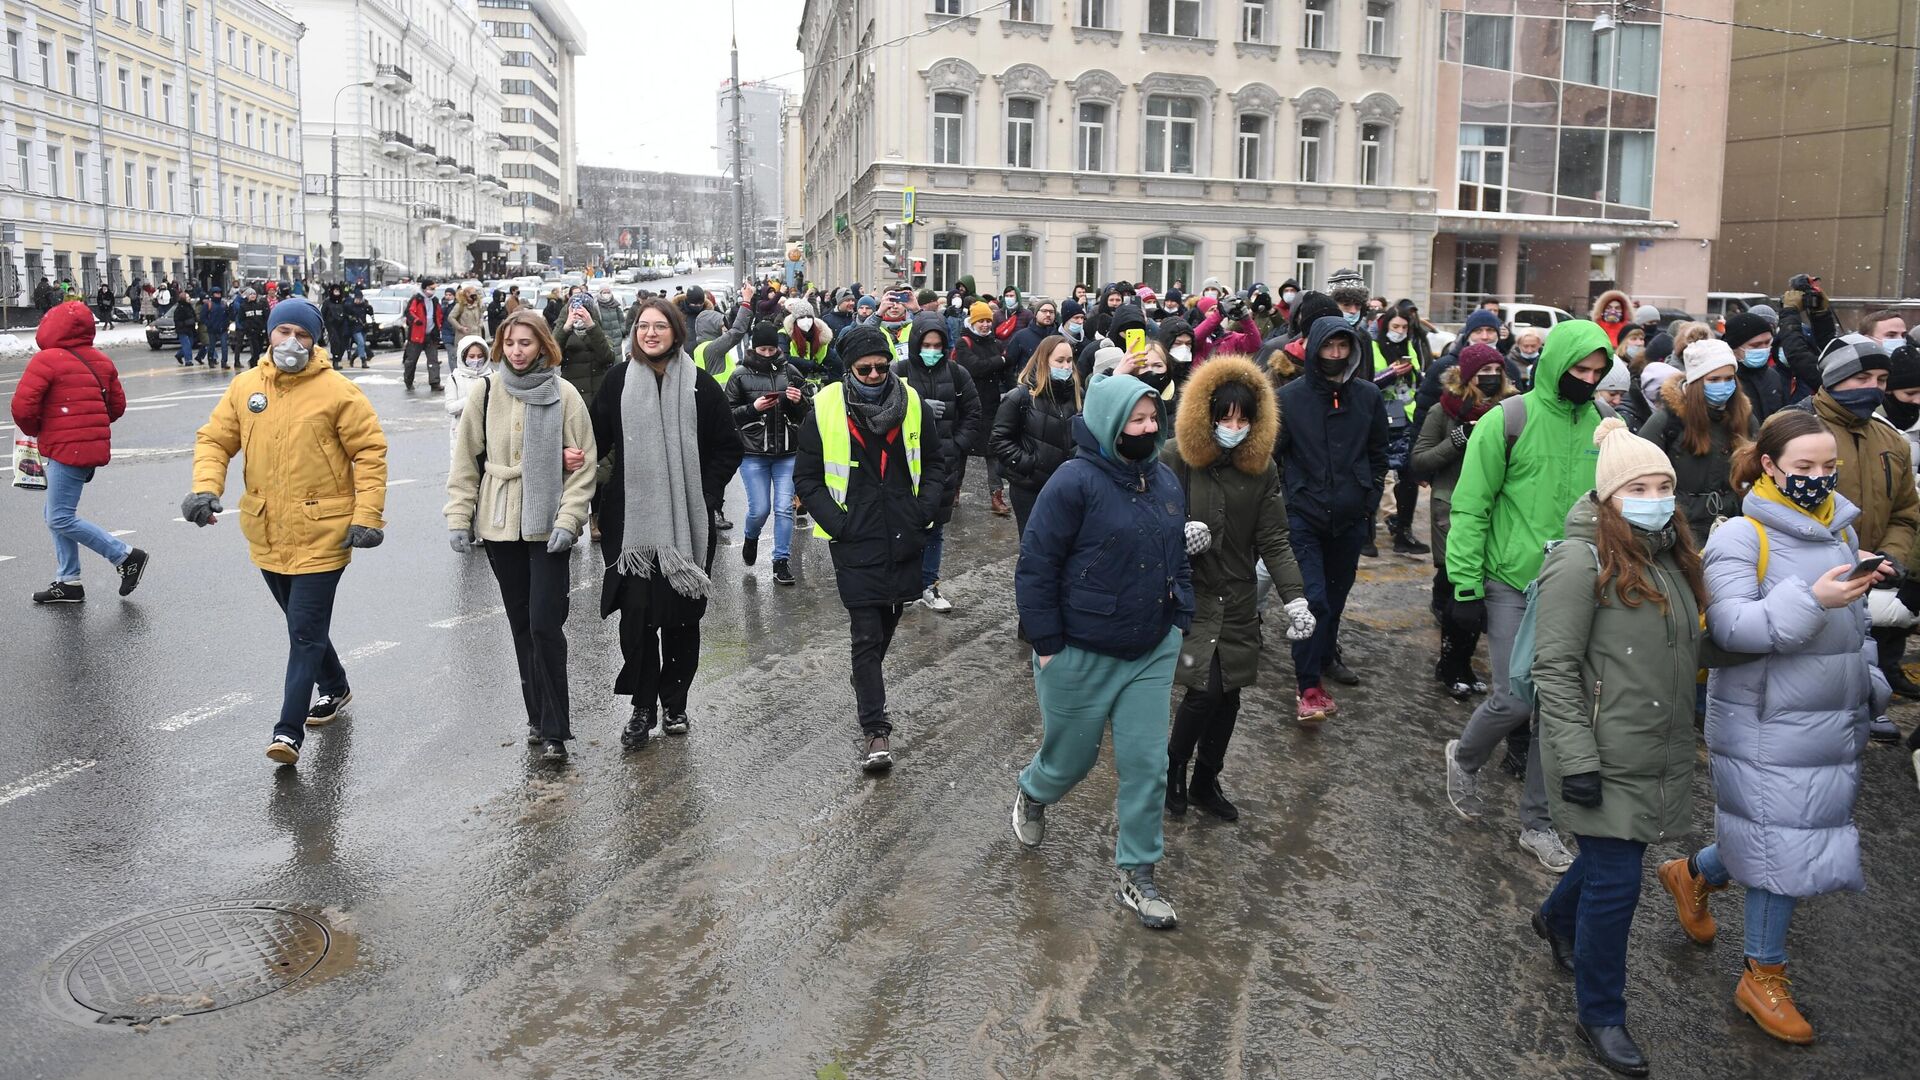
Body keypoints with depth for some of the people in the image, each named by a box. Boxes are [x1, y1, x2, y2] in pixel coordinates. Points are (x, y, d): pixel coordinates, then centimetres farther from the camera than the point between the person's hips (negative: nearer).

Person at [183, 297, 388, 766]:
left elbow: (370, 451, -8)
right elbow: (214, 440, 8)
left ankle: (290, 729, -1)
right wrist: (206, 488, -10)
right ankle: (335, 687, 43)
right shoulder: (244, 387, 5)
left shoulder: (337, 391, -10)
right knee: (303, 624, 21)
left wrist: (367, 516, -14)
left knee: (305, 631, -5)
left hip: (321, 536, -6)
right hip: (267, 535, 6)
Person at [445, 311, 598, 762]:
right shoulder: (485, 391, 2)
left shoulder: (563, 395, -4)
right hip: (499, 524, 3)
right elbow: (466, 460, 5)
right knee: (521, 624, 11)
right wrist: (458, 516, 0)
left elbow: (584, 465, -4)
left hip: (548, 526, -3)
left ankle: (553, 730, 0)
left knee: (545, 624, -8)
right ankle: (540, 717, 24)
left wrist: (568, 519, -12)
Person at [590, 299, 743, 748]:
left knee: (682, 615, 8)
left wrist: (705, 493, -2)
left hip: (687, 522, 0)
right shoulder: (618, 380, 3)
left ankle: (675, 701, 25)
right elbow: (595, 439, 8)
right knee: (636, 612, -6)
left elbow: (728, 447, 6)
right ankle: (642, 707, 8)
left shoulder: (699, 384, 1)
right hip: (631, 519, 0)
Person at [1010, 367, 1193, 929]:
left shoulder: (1166, 482, 5)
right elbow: (1035, 565, -16)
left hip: (1151, 654, 5)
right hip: (1081, 656, -5)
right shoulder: (1076, 482, -17)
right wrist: (1048, 645, -15)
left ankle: (1137, 875, 19)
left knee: (1147, 764, 4)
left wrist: (1180, 624, 11)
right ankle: (1031, 792, 47)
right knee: (1071, 756, 12)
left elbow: (1179, 560, 17)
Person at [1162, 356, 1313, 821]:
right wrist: (1177, 534, -27)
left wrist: (1294, 597, -15)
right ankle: (1173, 767, 17)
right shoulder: (1176, 459, -10)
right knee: (1205, 690, -12)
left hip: (1238, 600, 4)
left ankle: (1206, 782, 31)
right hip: (1189, 595, -4)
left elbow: (1273, 540, -2)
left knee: (1228, 696, 8)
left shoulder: (1262, 468, -1)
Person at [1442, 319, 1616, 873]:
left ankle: (1538, 823, 21)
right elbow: (1470, 506, -8)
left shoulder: (1599, 426, 5)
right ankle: (1464, 759, 25)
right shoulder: (1509, 421, -9)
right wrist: (1466, 585, -11)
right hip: (1511, 584, -4)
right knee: (1516, 699, -8)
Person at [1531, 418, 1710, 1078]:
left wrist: (1683, 740, 21)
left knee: (1615, 857, 21)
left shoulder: (1671, 555, 9)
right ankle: (1599, 1015, 16)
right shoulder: (1582, 560, -16)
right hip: (1605, 758, -8)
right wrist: (1577, 760, -21)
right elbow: (1554, 668, -18)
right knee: (1617, 881, -2)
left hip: (1660, 753, 8)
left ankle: (1558, 917, 51)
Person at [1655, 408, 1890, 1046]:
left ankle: (1694, 873, 41)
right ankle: (1763, 978, 15)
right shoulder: (1742, 536, -13)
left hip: (1834, 721, 7)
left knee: (1791, 835, 14)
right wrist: (1812, 600, -32)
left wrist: (1866, 689, 21)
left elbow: (1853, 624, 21)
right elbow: (1732, 627, -23)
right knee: (1784, 843, -1)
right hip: (1768, 725, -7)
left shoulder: (1841, 526, 9)